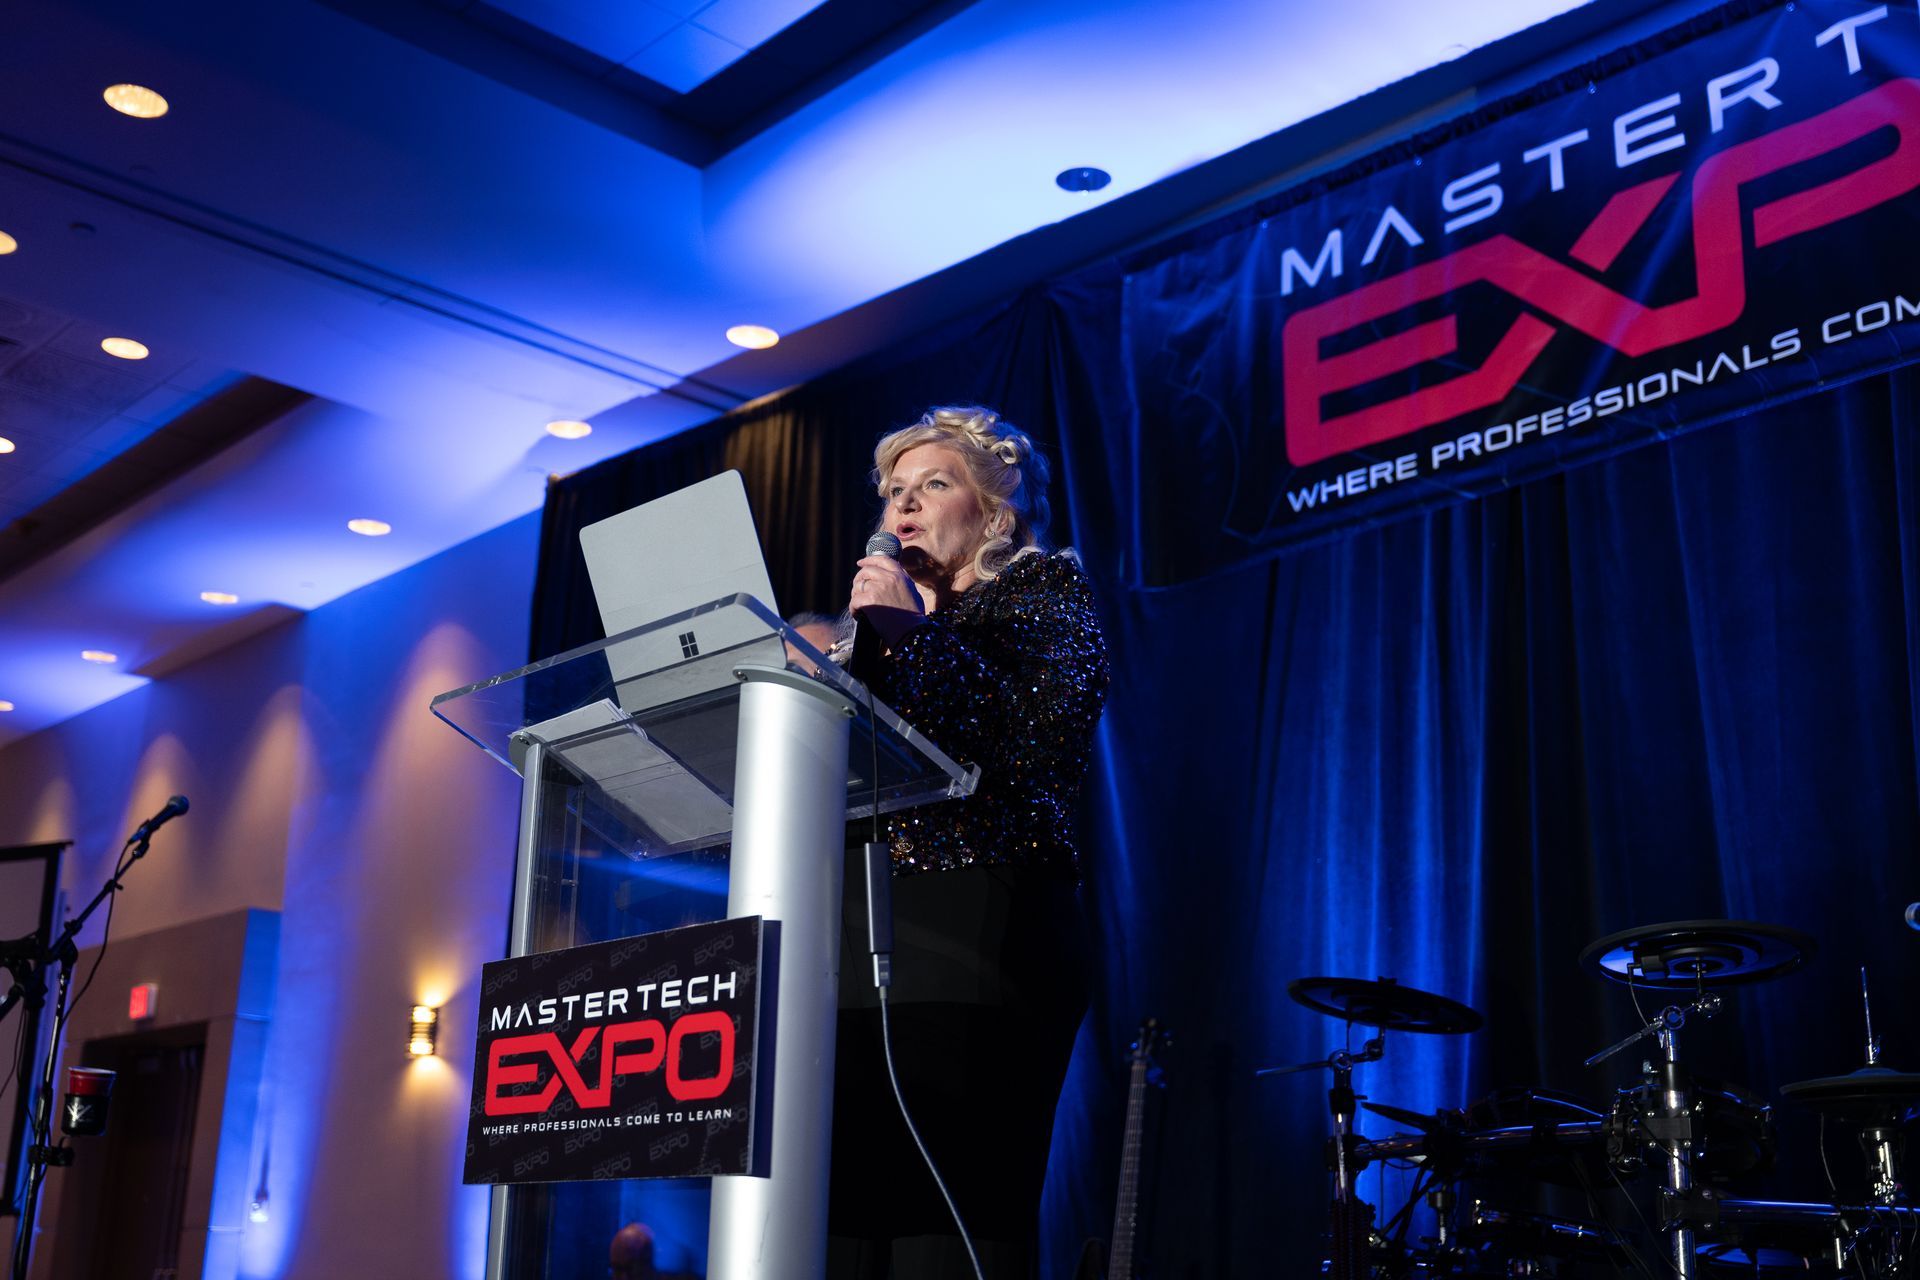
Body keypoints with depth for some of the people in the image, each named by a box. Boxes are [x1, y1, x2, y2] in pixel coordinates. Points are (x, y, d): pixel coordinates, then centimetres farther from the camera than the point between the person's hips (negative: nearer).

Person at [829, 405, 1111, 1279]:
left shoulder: (1045, 588, 9)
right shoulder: (888, 614, 27)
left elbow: (1044, 734, -10)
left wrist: (912, 629, -6)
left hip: (980, 930, -6)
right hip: (860, 931, 6)